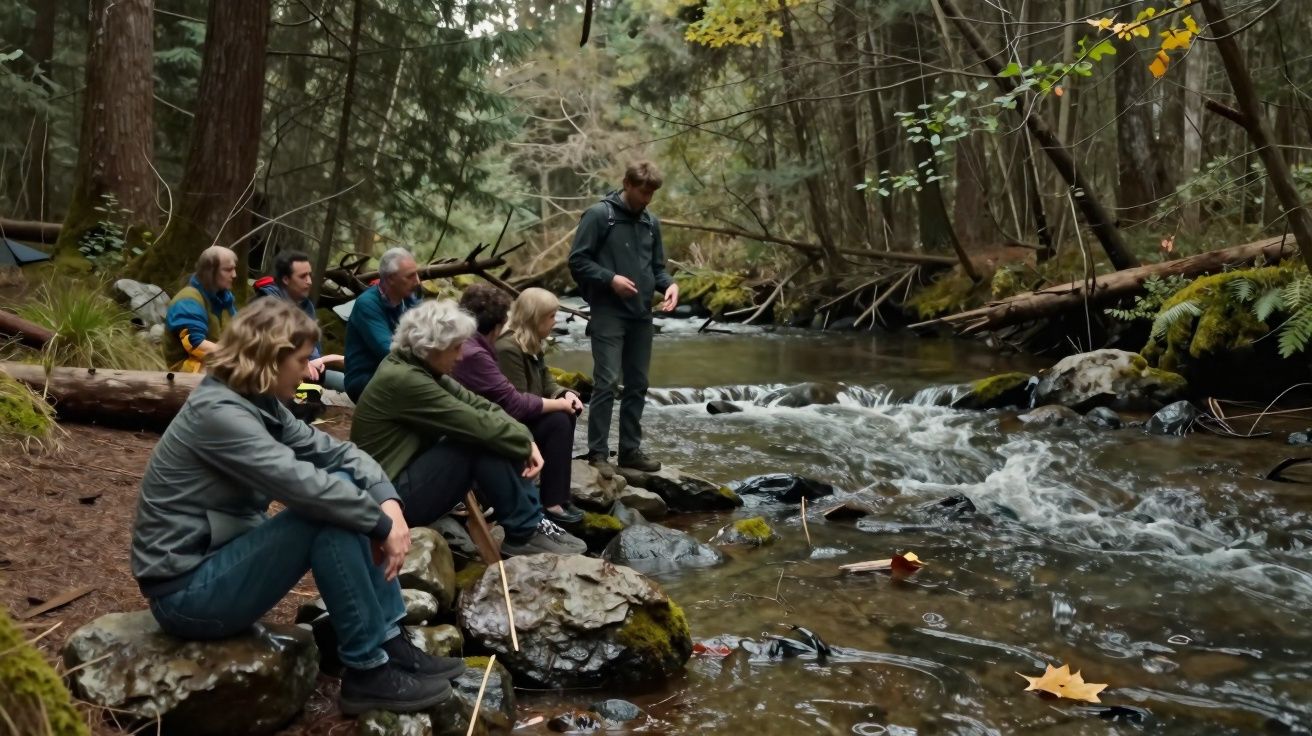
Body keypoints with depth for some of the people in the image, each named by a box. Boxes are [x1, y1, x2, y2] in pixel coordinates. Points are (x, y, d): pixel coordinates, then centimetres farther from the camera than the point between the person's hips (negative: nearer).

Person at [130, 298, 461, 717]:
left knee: (344, 496, -2)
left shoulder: (259, 402, 5)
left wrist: (388, 499, -15)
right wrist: (383, 523, -21)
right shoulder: (218, 412, -23)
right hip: (187, 590, -9)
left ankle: (390, 643, -1)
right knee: (329, 514, -25)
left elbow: (331, 450, 2)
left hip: (224, 556, 9)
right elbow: (303, 485, -31)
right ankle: (368, 671, -14)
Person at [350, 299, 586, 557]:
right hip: (394, 495, -9)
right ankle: (526, 533, -11)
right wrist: (525, 444, -11)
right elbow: (476, 423, -24)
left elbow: (476, 404, 0)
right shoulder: (402, 379, -24)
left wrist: (525, 439, -12)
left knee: (487, 437, -3)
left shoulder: (418, 367, 4)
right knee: (482, 440, -22)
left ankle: (531, 522, -3)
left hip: (412, 472, 9)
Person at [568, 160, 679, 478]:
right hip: (608, 314, -6)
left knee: (637, 385, 9)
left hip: (642, 316, 7)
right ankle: (598, 453, -3)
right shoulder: (599, 215, -6)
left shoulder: (651, 222, 12)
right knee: (607, 383, -10)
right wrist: (610, 278, -19)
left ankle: (630, 450, 18)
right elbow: (577, 261, -8)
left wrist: (670, 284, -3)